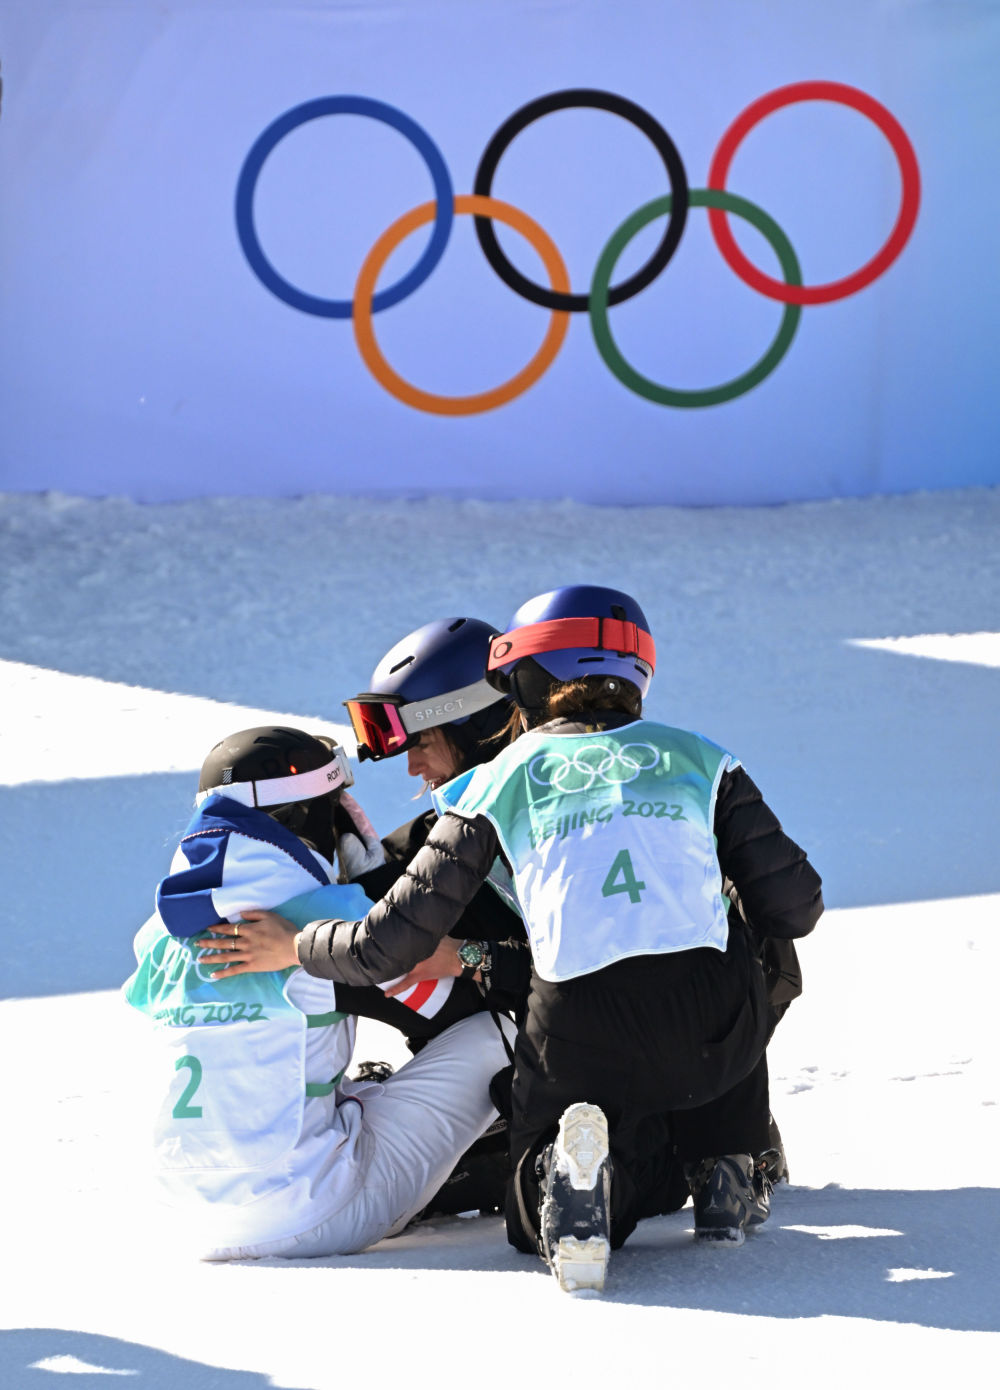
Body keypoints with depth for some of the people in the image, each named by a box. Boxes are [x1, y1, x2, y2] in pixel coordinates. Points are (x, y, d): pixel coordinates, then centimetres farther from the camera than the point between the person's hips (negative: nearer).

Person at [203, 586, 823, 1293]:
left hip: (580, 1042, -1)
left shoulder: (496, 787, 12)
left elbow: (394, 941, 11)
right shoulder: (698, 758, 15)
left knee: (544, 1225, 23)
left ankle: (571, 1177, -13)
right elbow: (795, 906, 13)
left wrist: (295, 945, 30)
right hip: (713, 1044, 1)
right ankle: (725, 1178, 21)